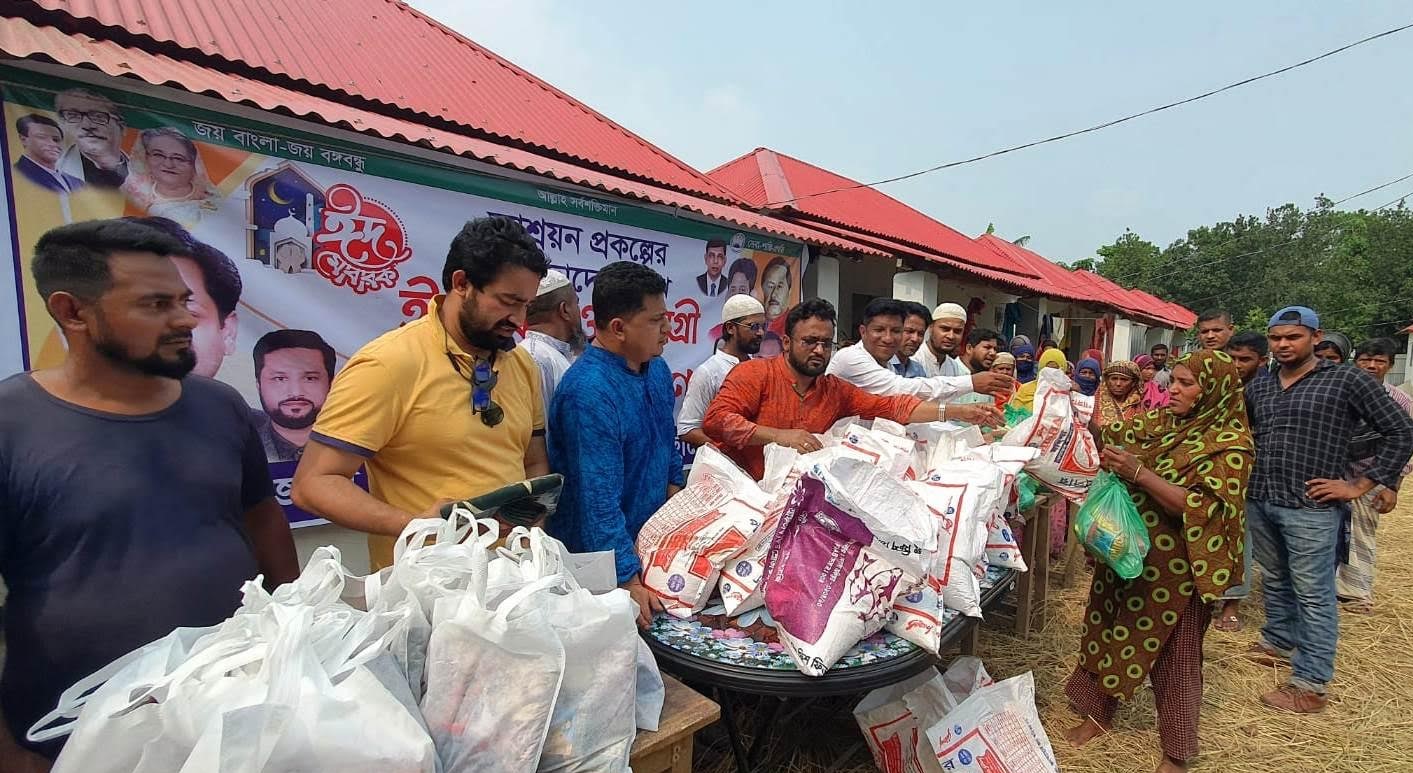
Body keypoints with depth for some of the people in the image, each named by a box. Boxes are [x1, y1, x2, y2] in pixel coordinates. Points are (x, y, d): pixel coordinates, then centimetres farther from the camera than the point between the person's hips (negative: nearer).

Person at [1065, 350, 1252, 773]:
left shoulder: (1230, 444, -14)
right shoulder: (1161, 421, 3)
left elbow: (1200, 506, -23)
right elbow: (1111, 437, 6)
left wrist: (1137, 472, -30)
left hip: (1175, 567, -6)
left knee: (1174, 655, 9)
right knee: (1108, 629, 16)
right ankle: (1097, 711, 35)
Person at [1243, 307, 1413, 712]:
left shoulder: (1348, 380, -4)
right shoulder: (1257, 388, 10)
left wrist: (1359, 486, -7)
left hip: (1310, 508, -5)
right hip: (1259, 502, 5)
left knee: (1313, 595, 2)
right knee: (1274, 581, 19)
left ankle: (1310, 684, 9)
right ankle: (1278, 641, 36)